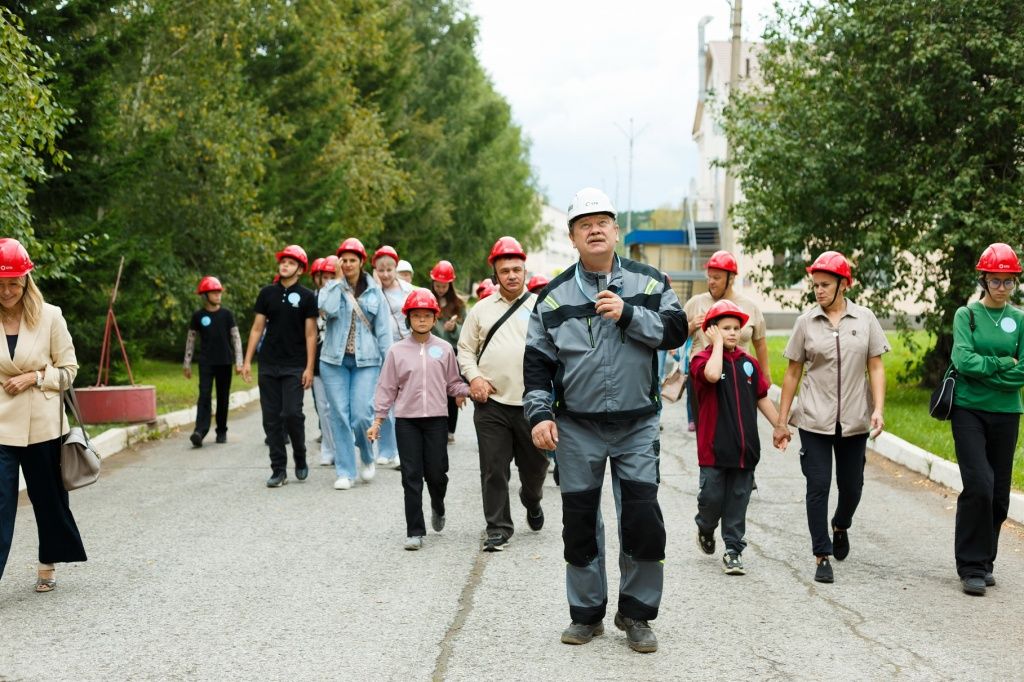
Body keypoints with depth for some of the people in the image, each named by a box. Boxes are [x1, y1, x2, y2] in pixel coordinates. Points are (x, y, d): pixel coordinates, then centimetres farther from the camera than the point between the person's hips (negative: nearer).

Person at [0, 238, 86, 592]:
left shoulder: (49, 316, -5)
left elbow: (68, 369, 1)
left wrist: (34, 377, -14)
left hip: (43, 426, 1)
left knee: (49, 498, 16)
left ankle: (48, 563, 36)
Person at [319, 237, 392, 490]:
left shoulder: (374, 291, 7)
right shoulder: (331, 287, 6)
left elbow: (383, 329, 6)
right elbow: (328, 310, -16)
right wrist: (338, 280, -11)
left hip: (366, 361, -1)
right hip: (334, 360, 1)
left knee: (362, 415, -10)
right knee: (340, 415, 0)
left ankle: (368, 458, 19)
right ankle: (345, 471, 9)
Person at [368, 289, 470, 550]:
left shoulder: (444, 349, 4)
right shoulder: (397, 350, 3)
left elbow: (453, 382, 10)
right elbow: (387, 387, 6)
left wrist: (467, 391, -10)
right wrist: (378, 421, 3)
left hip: (437, 419, 0)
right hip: (406, 420, 0)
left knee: (436, 473, 3)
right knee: (412, 476, -1)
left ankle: (438, 508, 37)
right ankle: (415, 531, 5)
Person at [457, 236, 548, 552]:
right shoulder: (481, 309, 10)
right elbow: (465, 348, 15)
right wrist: (473, 376, -3)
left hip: (532, 403, -1)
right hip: (491, 403, 1)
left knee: (535, 465, 12)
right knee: (494, 470, 0)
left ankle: (532, 501, 43)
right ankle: (498, 528, 10)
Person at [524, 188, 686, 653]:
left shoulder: (647, 282, 3)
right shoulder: (555, 295, 3)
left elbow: (676, 331, -5)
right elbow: (537, 361, 3)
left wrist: (628, 314, -16)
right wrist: (539, 414, -7)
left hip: (637, 425, -1)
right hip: (577, 428, 1)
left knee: (643, 520, -4)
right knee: (580, 523, 8)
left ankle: (636, 613, 14)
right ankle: (586, 613, 23)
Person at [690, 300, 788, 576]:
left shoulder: (748, 363, 10)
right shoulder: (702, 359, -5)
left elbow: (762, 398, 17)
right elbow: (712, 375, -30)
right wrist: (717, 344, -17)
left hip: (745, 447, 4)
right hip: (713, 447, -4)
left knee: (738, 501, 7)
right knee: (712, 496, 0)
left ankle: (733, 551, 15)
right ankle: (705, 529, 31)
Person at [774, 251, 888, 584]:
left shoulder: (865, 319, 1)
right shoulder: (806, 321, 0)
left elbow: (876, 367, 3)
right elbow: (792, 373, 4)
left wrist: (878, 409, -9)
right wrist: (782, 420, 3)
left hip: (854, 420, 1)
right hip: (815, 419, -1)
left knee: (851, 486, 11)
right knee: (818, 487, -4)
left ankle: (840, 526, 43)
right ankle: (822, 556, 5)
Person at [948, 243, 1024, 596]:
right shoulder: (967, 315, 0)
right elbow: (962, 360, -14)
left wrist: (983, 368, -10)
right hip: (969, 411, -3)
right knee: (979, 485, -14)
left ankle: (985, 561, 22)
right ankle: (971, 567, -5)